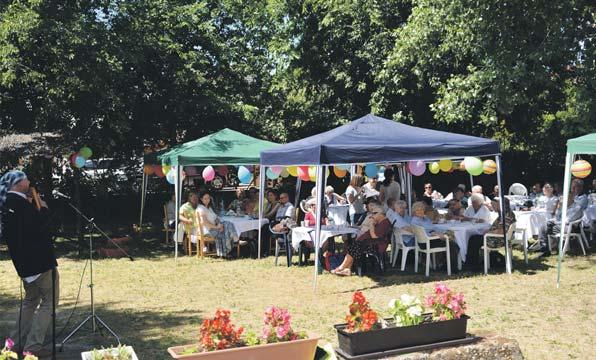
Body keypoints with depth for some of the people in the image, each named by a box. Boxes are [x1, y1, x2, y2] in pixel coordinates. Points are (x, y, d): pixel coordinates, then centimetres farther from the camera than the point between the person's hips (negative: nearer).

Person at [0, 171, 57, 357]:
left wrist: (35, 208, 6)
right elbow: (37, 227, -26)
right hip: (40, 261, -10)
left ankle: (18, 343, 24)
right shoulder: (20, 202, -19)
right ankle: (33, 346, -4)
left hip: (26, 262, 10)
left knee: (30, 300, 22)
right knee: (49, 300, -2)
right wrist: (43, 208, -12)